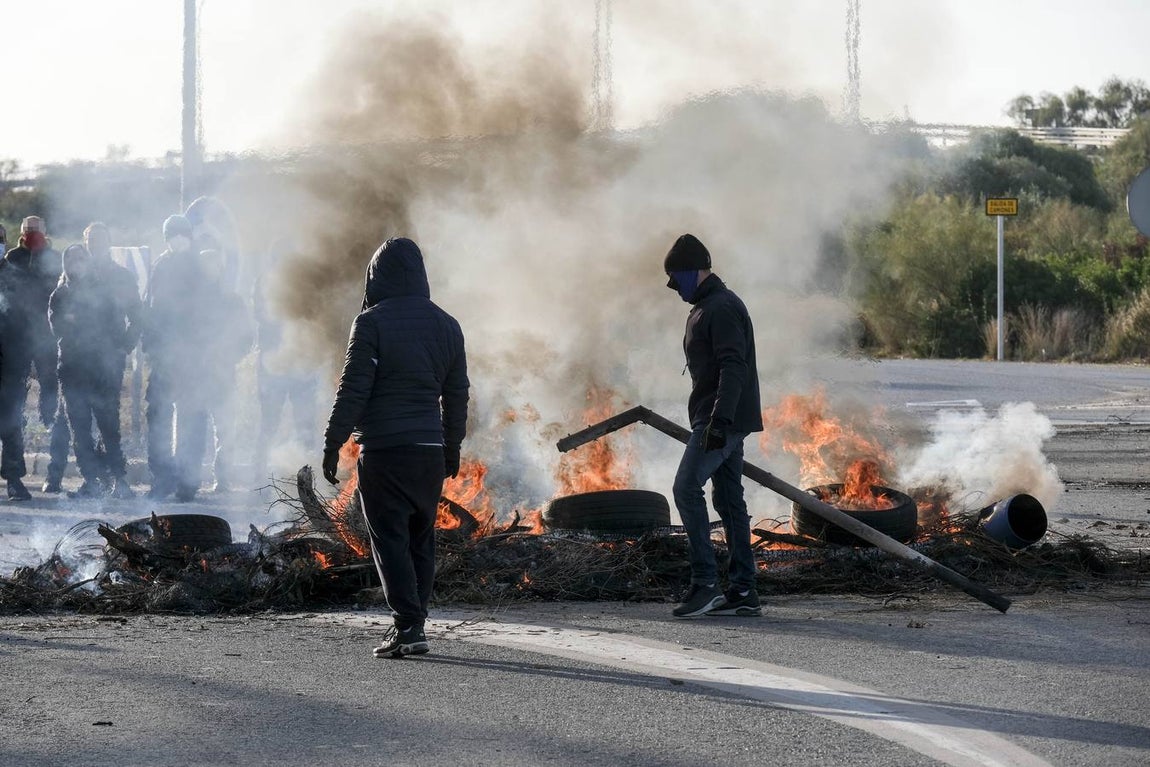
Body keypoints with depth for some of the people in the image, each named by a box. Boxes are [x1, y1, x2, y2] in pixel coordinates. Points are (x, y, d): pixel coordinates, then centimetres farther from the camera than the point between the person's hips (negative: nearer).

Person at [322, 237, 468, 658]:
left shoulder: (372, 323, -9)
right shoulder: (445, 325, 10)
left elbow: (353, 388, -11)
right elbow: (457, 393, 16)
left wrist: (333, 442, -4)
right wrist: (453, 445, 26)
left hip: (382, 449, -5)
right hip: (430, 448, 6)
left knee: (390, 538, -3)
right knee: (421, 538, 12)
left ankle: (408, 625, -11)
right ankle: (414, 621, 16)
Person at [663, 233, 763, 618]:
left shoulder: (722, 308, -13)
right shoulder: (705, 308, 20)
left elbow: (732, 367, -23)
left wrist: (720, 419, -30)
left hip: (722, 421, -11)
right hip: (723, 422, 11)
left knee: (687, 488, -15)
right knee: (729, 500, 8)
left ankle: (705, 583, -18)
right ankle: (743, 591, 8)